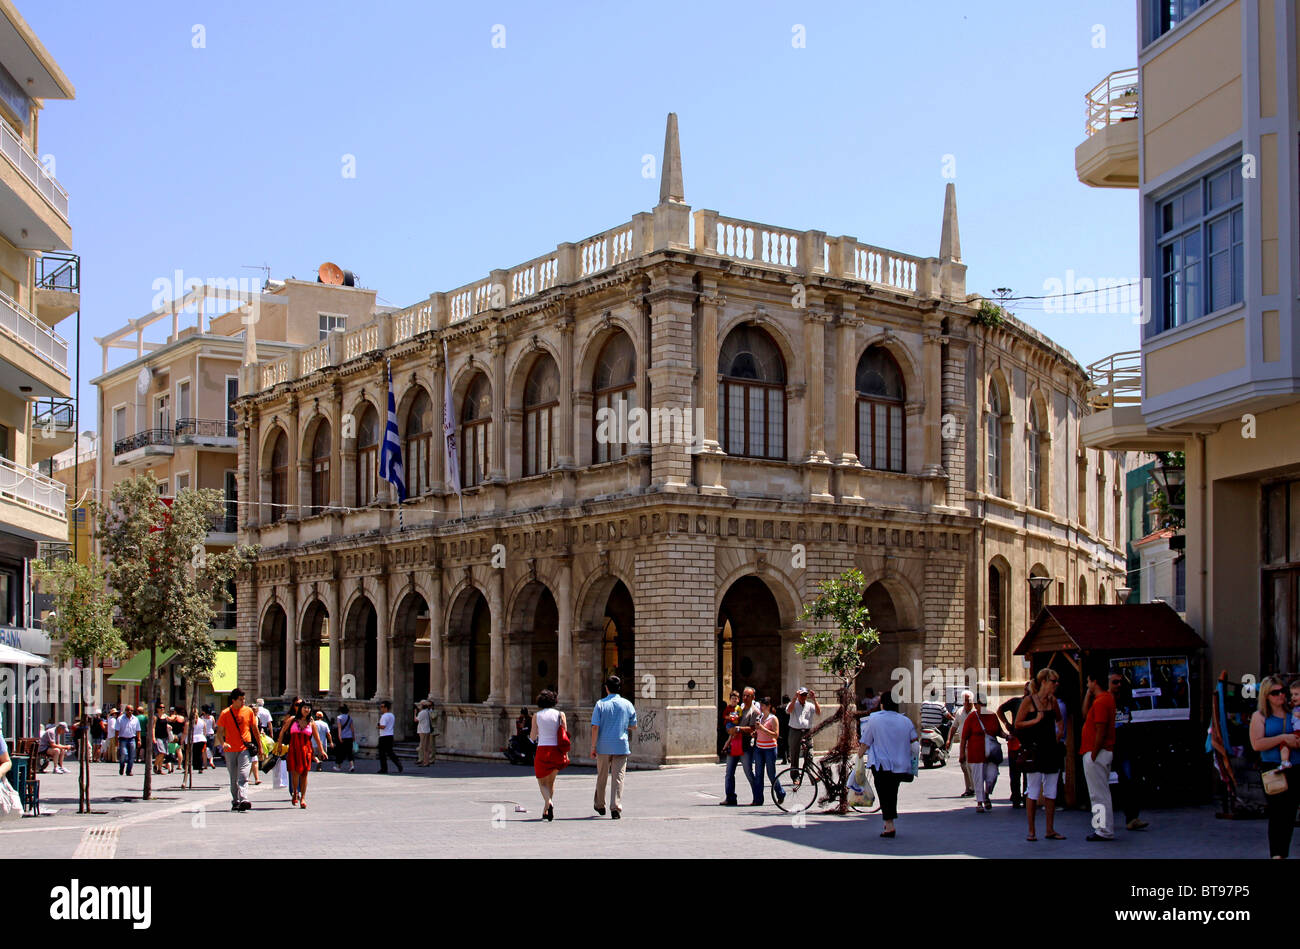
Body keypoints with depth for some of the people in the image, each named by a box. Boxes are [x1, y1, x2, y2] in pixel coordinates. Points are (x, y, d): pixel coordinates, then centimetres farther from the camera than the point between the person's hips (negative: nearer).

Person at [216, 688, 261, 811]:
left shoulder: (248, 711, 6)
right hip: (230, 750, 1)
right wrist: (223, 743, -18)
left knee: (243, 776, -15)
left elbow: (254, 729, 14)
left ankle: (244, 800, -25)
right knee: (233, 779, 9)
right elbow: (219, 732, 2)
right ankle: (235, 802, 18)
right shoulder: (225, 713, 2)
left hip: (245, 749, -1)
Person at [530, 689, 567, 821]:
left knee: (542, 783, 7)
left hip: (542, 751, -2)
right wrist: (565, 753, 7)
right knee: (551, 781, 20)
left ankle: (548, 802, -22)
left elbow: (533, 737, 2)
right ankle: (546, 811, 19)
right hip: (557, 751, 2)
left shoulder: (537, 716, 0)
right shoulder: (560, 714, 2)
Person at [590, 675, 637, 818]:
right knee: (618, 778, 0)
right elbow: (634, 727, 8)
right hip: (621, 746, 0)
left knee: (601, 777, 15)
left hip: (603, 747, 0)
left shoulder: (600, 704, -4)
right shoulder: (628, 704, 1)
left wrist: (593, 747, -4)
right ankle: (616, 807, -9)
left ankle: (599, 805, 29)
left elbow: (595, 727, -9)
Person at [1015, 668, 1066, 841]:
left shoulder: (1052, 700, 9)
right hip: (1035, 751, -6)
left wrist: (1058, 734, 11)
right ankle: (1031, 830, 4)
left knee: (1051, 792, 7)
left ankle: (1050, 830, 13)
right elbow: (1018, 724, -6)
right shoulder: (1029, 700, -7)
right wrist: (1036, 720, -16)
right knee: (1033, 792, -3)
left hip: (1052, 749, 6)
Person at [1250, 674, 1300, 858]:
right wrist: (1282, 738, -16)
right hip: (1272, 769, -3)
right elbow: (1257, 744, -8)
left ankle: (1283, 853, 13)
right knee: (1277, 812, -11)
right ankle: (1276, 854, -10)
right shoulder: (1259, 716, 4)